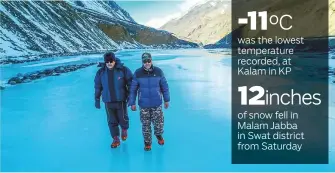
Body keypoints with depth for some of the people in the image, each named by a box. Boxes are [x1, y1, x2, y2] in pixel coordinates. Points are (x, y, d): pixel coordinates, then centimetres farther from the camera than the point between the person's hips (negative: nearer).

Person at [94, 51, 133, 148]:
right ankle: (116, 139, 25)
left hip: (121, 100, -2)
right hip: (108, 101, 2)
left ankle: (124, 130, 40)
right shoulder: (101, 72, -3)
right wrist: (97, 99, 9)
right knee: (112, 121, 8)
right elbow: (97, 87, 7)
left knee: (123, 118, 6)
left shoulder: (123, 70, -10)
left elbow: (131, 84, -3)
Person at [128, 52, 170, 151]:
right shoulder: (138, 73, -8)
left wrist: (166, 100, 7)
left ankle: (159, 135, 39)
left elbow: (164, 86, 2)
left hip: (157, 104, 0)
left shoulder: (158, 71, -7)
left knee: (159, 123, 6)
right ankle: (147, 142, 30)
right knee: (146, 125, 9)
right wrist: (132, 103, 0)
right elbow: (133, 89, -1)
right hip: (143, 104, 0)